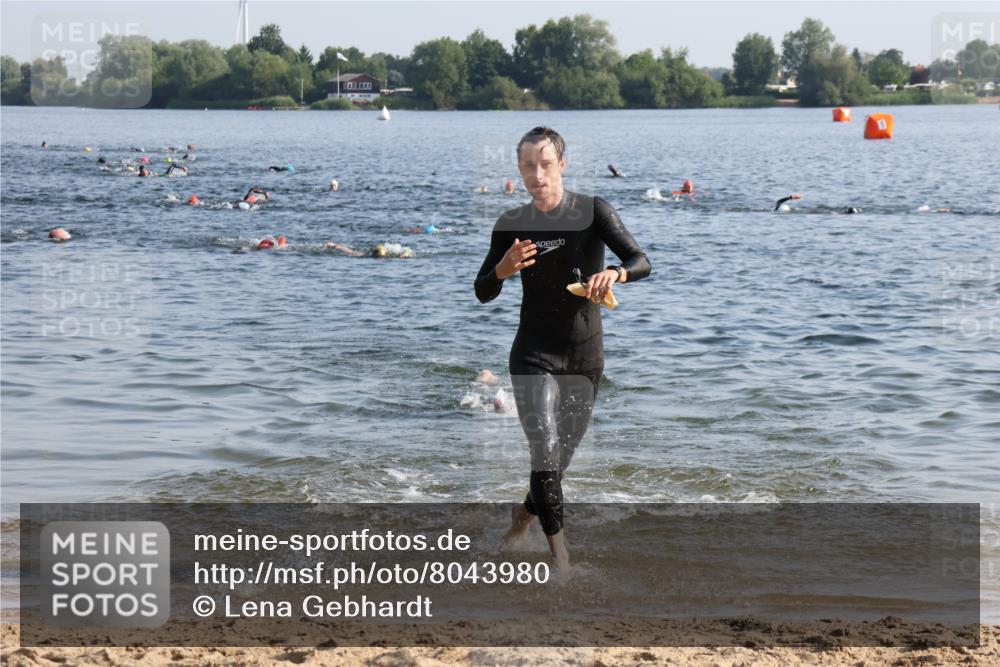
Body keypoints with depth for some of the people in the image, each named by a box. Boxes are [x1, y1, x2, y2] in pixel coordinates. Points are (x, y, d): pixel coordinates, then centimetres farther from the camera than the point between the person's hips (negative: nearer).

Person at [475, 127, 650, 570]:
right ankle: (560, 556, -10)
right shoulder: (512, 224, -1)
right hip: (534, 354, -1)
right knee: (545, 451, -15)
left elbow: (641, 262, -17)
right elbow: (483, 293, 3)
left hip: (585, 354, 1)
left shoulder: (593, 212, -7)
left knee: (565, 451, 13)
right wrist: (503, 269, -19)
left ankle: (524, 514, 41)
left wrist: (615, 273, -39)